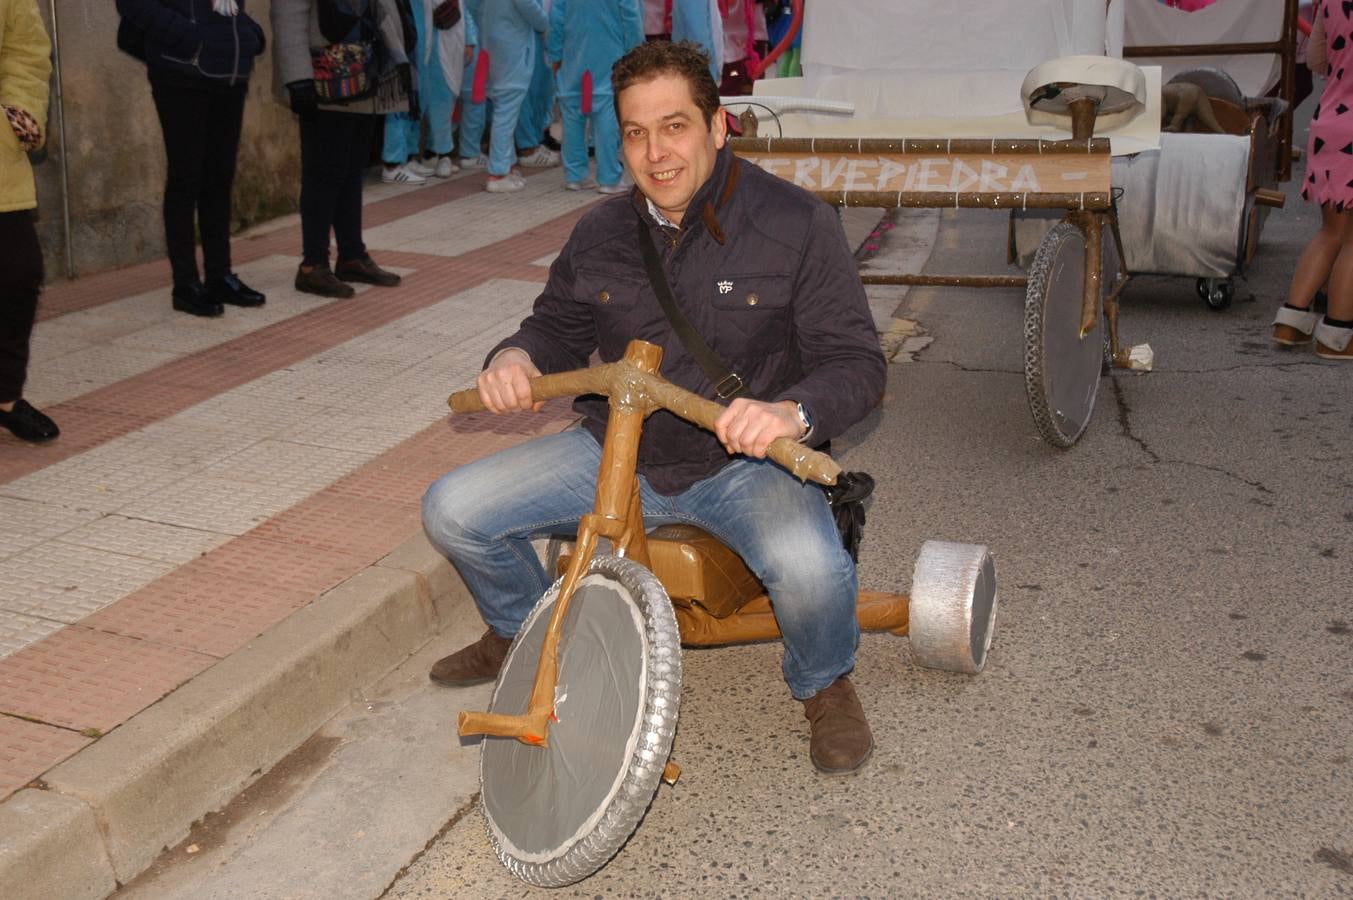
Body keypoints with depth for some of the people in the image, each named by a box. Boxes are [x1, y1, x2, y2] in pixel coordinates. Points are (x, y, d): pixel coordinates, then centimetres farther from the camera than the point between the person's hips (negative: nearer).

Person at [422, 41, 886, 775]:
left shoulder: (795, 224, -9)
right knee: (452, 510, -9)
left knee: (810, 568, -35)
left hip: (745, 461, -4)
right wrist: (516, 355, -6)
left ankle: (823, 685, 4)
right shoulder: (601, 233, 5)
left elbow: (855, 361, -11)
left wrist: (792, 411, -34)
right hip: (615, 451, 4)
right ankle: (523, 632, 24)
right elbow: (559, 325, 20)